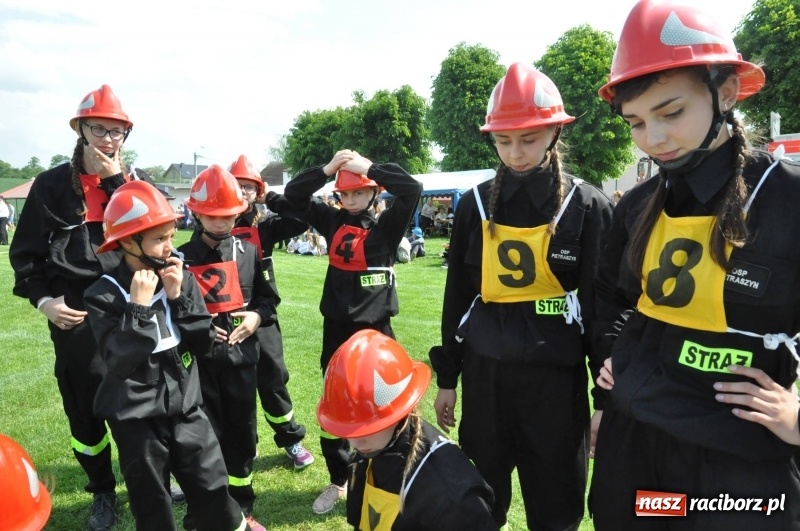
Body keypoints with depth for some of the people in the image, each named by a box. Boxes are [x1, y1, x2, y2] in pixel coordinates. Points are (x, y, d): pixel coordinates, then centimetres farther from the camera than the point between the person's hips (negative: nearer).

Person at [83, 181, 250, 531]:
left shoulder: (182, 279, -3)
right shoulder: (104, 295, -13)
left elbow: (203, 344, -5)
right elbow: (120, 362, -21)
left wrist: (178, 297, -16)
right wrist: (140, 306, -25)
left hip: (185, 407, 3)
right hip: (136, 418, -2)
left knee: (214, 491, 10)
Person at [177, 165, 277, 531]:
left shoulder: (249, 253, 5)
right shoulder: (182, 258, -2)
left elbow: (269, 297, 12)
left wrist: (258, 316, -7)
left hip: (241, 357, 2)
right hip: (199, 360, -2)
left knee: (242, 435, 13)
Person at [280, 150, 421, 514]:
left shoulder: (387, 225, -4)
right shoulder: (332, 221, 5)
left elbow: (412, 189, -17)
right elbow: (293, 194, 3)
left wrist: (368, 168, -14)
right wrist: (328, 168, -7)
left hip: (375, 328, -3)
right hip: (336, 329, 3)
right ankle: (338, 481, 31)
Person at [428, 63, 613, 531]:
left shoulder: (588, 206, -5)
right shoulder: (476, 205, 2)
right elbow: (457, 296, 7)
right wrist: (447, 378, 10)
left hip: (556, 375, -2)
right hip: (485, 373, 3)